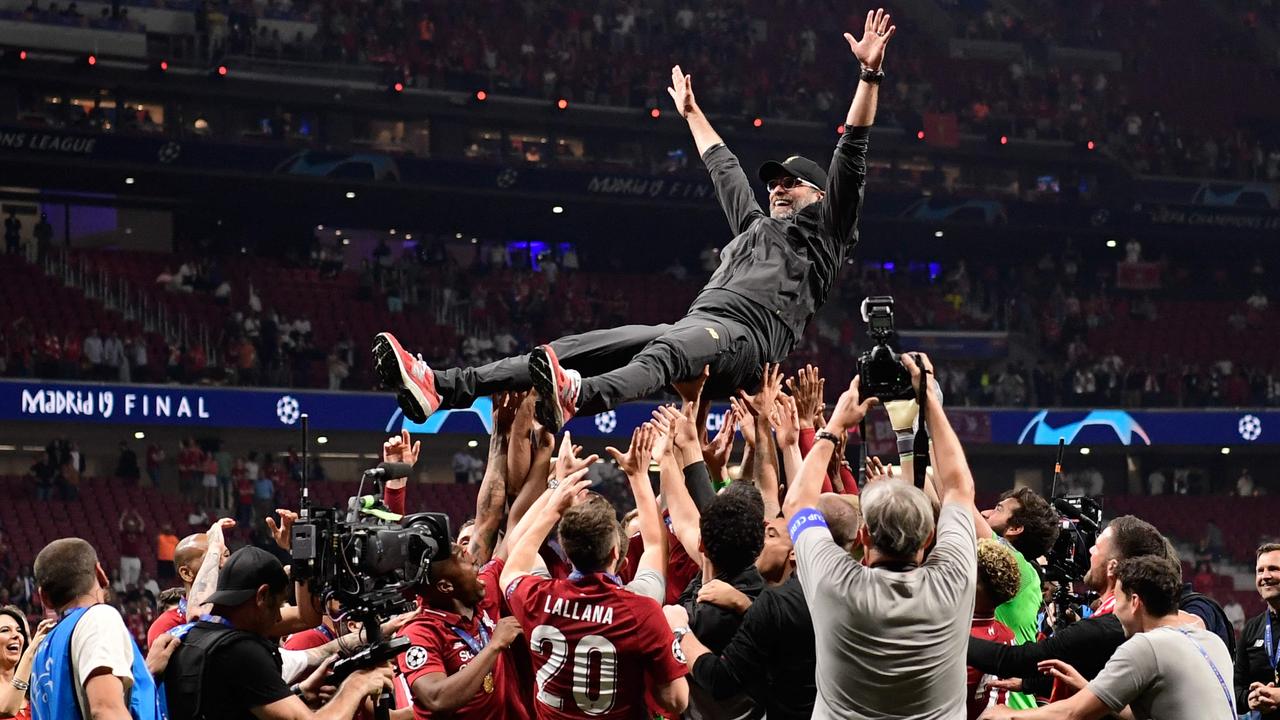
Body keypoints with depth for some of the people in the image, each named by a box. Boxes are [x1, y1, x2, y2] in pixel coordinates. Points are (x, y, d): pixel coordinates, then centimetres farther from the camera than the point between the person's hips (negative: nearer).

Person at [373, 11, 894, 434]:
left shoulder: (822, 233, 19)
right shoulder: (756, 224, 39)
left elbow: (850, 158, 10)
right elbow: (725, 169, 53)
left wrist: (869, 75, 4)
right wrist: (691, 113, 65)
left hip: (745, 336, -8)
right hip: (694, 328, 8)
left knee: (663, 352, -41)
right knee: (577, 348, -12)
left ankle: (572, 399, -75)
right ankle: (441, 388, -27)